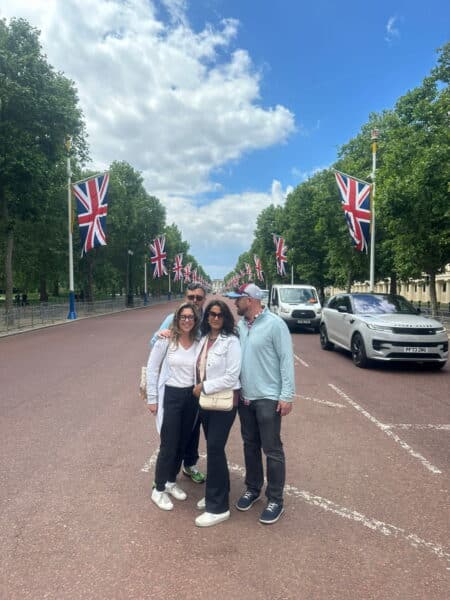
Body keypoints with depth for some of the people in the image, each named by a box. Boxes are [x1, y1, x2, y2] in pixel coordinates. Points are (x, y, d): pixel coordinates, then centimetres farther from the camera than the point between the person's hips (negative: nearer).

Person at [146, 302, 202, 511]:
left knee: (183, 443, 15)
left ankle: (171, 482, 36)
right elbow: (152, 368, -5)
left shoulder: (199, 342, -2)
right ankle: (158, 490, 22)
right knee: (169, 445, 2)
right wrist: (152, 398, -5)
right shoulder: (165, 340, -10)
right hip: (170, 396, -4)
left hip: (191, 397, 4)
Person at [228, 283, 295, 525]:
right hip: (244, 397, 6)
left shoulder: (274, 324, -14)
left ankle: (275, 500, 19)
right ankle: (252, 489, 36)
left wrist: (287, 395, -16)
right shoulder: (239, 325, 5)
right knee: (250, 445, 18)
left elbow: (287, 360, -14)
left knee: (272, 450, 4)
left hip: (268, 398, -6)